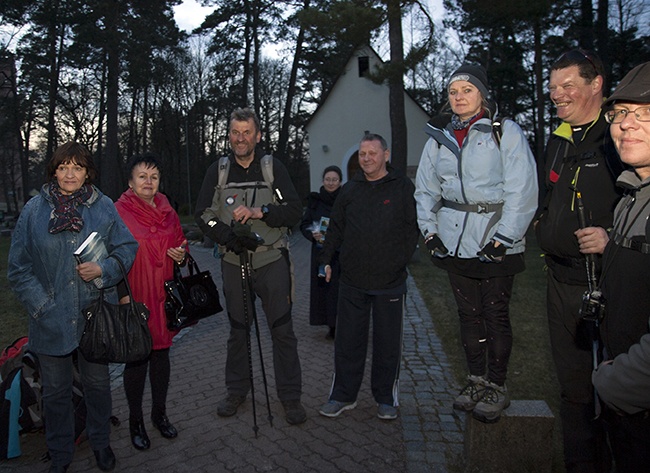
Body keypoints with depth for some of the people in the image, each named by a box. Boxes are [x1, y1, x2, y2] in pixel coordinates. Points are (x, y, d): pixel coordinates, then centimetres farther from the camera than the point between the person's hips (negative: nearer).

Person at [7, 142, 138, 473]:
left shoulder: (104, 207, 0)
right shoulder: (34, 210, -1)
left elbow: (127, 247, 2)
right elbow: (18, 268, 0)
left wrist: (103, 269, -17)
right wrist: (42, 306, -8)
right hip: (52, 321, 0)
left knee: (98, 383, 16)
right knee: (56, 390, 14)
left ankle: (100, 442, 39)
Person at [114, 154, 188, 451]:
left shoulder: (167, 211, 9)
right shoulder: (118, 212, -7)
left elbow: (180, 244, 20)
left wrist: (181, 255, -2)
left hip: (164, 296, 5)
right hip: (134, 298, -5)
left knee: (162, 352, 14)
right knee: (137, 357, 4)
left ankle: (160, 413, 31)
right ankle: (135, 420, 23)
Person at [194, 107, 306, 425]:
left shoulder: (273, 168, 0)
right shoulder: (218, 171, 5)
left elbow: (294, 210, -6)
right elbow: (202, 214, 2)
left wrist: (260, 212, -21)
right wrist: (229, 237, -15)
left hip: (272, 262, -2)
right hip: (233, 262, 2)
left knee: (282, 330, 2)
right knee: (237, 329, 14)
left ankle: (290, 396, 17)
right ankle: (236, 391, 31)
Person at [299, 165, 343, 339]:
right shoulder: (315, 200, 7)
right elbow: (304, 224, 7)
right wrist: (313, 234, -12)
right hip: (321, 252, 3)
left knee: (341, 287, -5)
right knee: (324, 286, 4)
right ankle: (332, 326, 16)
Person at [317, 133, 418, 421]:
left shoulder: (403, 187, 1)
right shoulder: (350, 189, 11)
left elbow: (413, 229, -1)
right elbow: (335, 228, 17)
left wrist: (398, 262, -8)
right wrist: (327, 259, 10)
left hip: (390, 282, -3)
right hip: (352, 281, 3)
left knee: (388, 343, 9)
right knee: (348, 341, 10)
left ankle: (386, 398, 26)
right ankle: (343, 395, 25)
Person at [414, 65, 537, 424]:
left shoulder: (506, 132, -3)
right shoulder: (440, 136, 11)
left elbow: (522, 191, -8)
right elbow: (425, 188, 14)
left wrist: (502, 239, -13)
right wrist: (429, 230, 4)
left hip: (495, 242, -4)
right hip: (454, 242, 4)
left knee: (496, 315, 3)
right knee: (468, 313, 12)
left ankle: (497, 387, 19)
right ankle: (476, 380, 26)